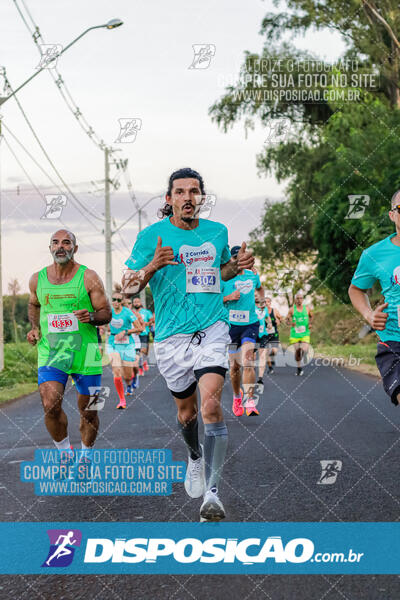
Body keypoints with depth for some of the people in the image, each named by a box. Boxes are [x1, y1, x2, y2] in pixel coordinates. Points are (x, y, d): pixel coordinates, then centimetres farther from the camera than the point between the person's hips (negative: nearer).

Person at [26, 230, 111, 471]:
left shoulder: (88, 277, -3)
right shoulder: (37, 279, 5)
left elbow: (106, 314, -2)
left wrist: (91, 316, -23)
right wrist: (35, 328, 8)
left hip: (85, 352, -1)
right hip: (51, 352, 1)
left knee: (88, 412, 6)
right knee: (50, 405, -17)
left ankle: (86, 458, 31)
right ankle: (65, 454, 7)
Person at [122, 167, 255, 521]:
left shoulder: (217, 232, 8)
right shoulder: (152, 236, -2)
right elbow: (128, 286, 0)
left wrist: (238, 265, 4)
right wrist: (151, 267, -20)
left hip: (212, 331, 0)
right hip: (172, 337, 0)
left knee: (211, 404, -19)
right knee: (186, 410, 14)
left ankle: (213, 493, -22)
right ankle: (195, 456, 48)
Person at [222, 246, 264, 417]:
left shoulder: (253, 276, 8)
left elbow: (259, 288, 32)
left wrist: (262, 298, 16)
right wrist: (229, 297, -16)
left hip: (250, 324, 0)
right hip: (231, 325, 0)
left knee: (248, 362, -18)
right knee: (235, 366, 8)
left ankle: (250, 403, -24)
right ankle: (237, 396, 36)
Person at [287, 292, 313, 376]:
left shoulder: (307, 308, 4)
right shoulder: (292, 309, -2)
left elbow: (311, 316, 21)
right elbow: (287, 319, 1)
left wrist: (310, 323, 3)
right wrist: (291, 323, -21)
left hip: (305, 333, 0)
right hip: (295, 332, 0)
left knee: (304, 350, -15)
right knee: (297, 350, -1)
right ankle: (299, 367, 18)